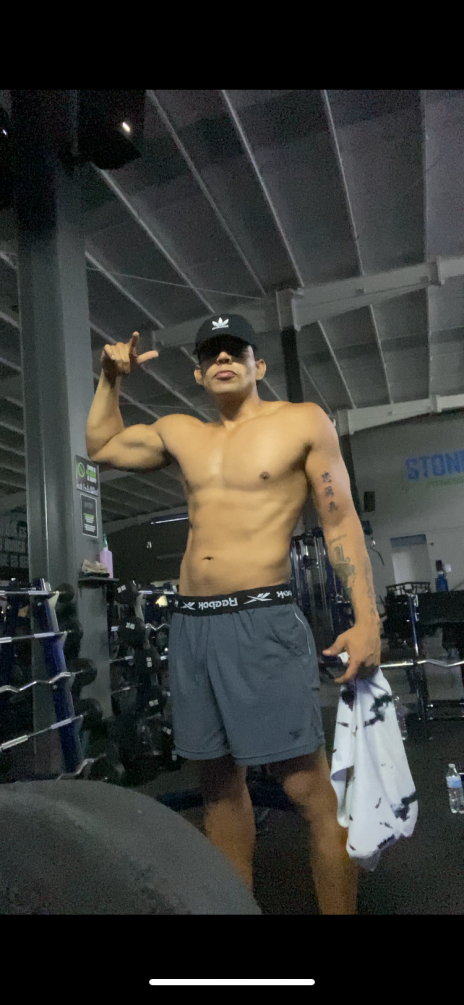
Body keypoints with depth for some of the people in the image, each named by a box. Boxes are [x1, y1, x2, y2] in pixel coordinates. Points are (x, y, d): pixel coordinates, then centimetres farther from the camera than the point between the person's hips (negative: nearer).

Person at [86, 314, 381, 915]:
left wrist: (367, 620, -7)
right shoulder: (178, 433, 14)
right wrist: (110, 379, 15)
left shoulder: (303, 421, 2)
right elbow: (100, 448, 28)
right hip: (190, 623, 5)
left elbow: (341, 523, 0)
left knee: (308, 788, -3)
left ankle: (340, 910, 16)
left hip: (264, 621, -5)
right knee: (218, 781, 15)